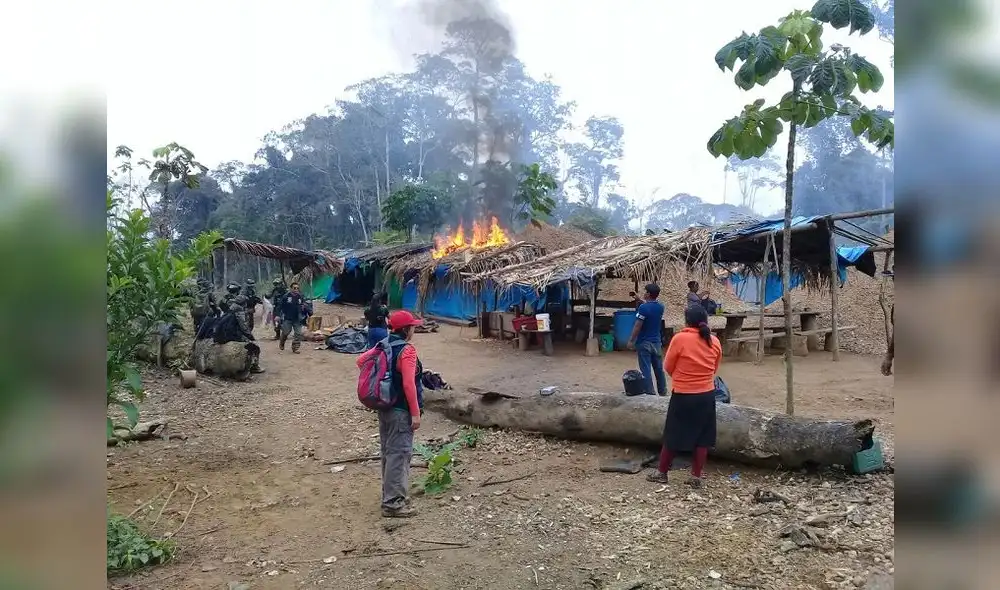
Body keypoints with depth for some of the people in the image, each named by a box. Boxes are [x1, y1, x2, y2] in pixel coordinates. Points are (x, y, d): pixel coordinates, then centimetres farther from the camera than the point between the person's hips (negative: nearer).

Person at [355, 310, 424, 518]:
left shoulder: (384, 346, 6)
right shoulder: (407, 350, -19)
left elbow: (361, 360, 12)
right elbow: (409, 384, -24)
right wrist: (416, 413, -19)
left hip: (385, 407, 9)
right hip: (401, 411, -9)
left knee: (389, 452, 17)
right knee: (399, 454, -3)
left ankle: (391, 494, 28)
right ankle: (393, 503, 0)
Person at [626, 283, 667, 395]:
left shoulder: (643, 308, -17)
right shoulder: (660, 307, 3)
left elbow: (637, 326, -16)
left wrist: (631, 340, -9)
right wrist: (644, 301, 34)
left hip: (644, 343, -6)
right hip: (657, 342, 6)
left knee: (646, 370, -1)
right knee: (659, 369, 15)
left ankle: (649, 393, 0)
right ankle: (663, 392, 23)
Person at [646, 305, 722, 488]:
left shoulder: (680, 339, -15)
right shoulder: (714, 341, -1)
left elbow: (668, 367, -4)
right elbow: (714, 369, 12)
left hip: (683, 396, -4)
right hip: (706, 395, 4)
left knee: (673, 435, 8)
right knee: (702, 437, 12)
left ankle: (662, 472, 20)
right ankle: (696, 476, 18)